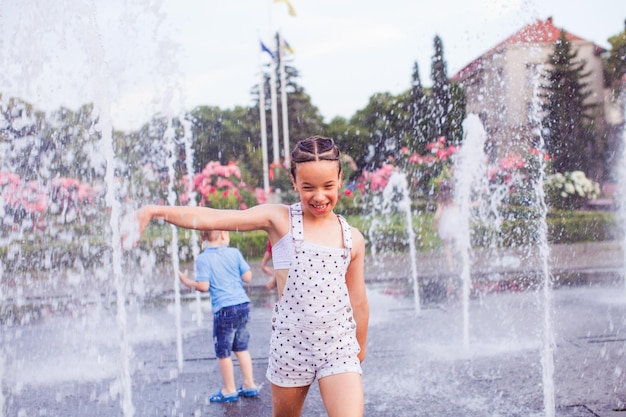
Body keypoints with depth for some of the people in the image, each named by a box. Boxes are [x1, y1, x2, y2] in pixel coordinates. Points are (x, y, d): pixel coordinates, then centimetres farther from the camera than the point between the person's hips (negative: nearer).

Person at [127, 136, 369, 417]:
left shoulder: (353, 238, 3)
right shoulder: (279, 219, -5)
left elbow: (358, 301, 12)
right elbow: (211, 218, -14)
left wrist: (360, 351, 19)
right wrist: (156, 211, -25)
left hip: (339, 347, 1)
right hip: (291, 345, -1)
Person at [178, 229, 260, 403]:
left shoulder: (203, 259, -8)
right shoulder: (234, 253, 3)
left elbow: (203, 285, -13)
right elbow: (248, 277, 3)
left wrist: (187, 282, 4)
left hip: (224, 309, -5)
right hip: (243, 304, 5)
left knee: (223, 352, 8)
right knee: (241, 348, 19)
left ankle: (229, 391, 17)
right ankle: (249, 385, 25)